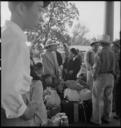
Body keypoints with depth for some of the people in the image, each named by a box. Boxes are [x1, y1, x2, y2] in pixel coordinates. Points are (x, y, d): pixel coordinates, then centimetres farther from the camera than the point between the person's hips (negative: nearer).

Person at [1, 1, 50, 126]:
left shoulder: (7, 32, 5)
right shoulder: (16, 38, -23)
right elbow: (8, 90, -31)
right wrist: (25, 112, -14)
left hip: (10, 110, 8)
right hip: (13, 116, -8)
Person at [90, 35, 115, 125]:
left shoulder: (100, 53, -13)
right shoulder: (112, 53, 1)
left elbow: (97, 67, -12)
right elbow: (114, 66, 1)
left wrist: (94, 76, 0)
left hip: (101, 77, -5)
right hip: (110, 77, 6)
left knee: (97, 99, 3)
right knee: (108, 98, 13)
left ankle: (96, 119, 7)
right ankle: (107, 118, 24)